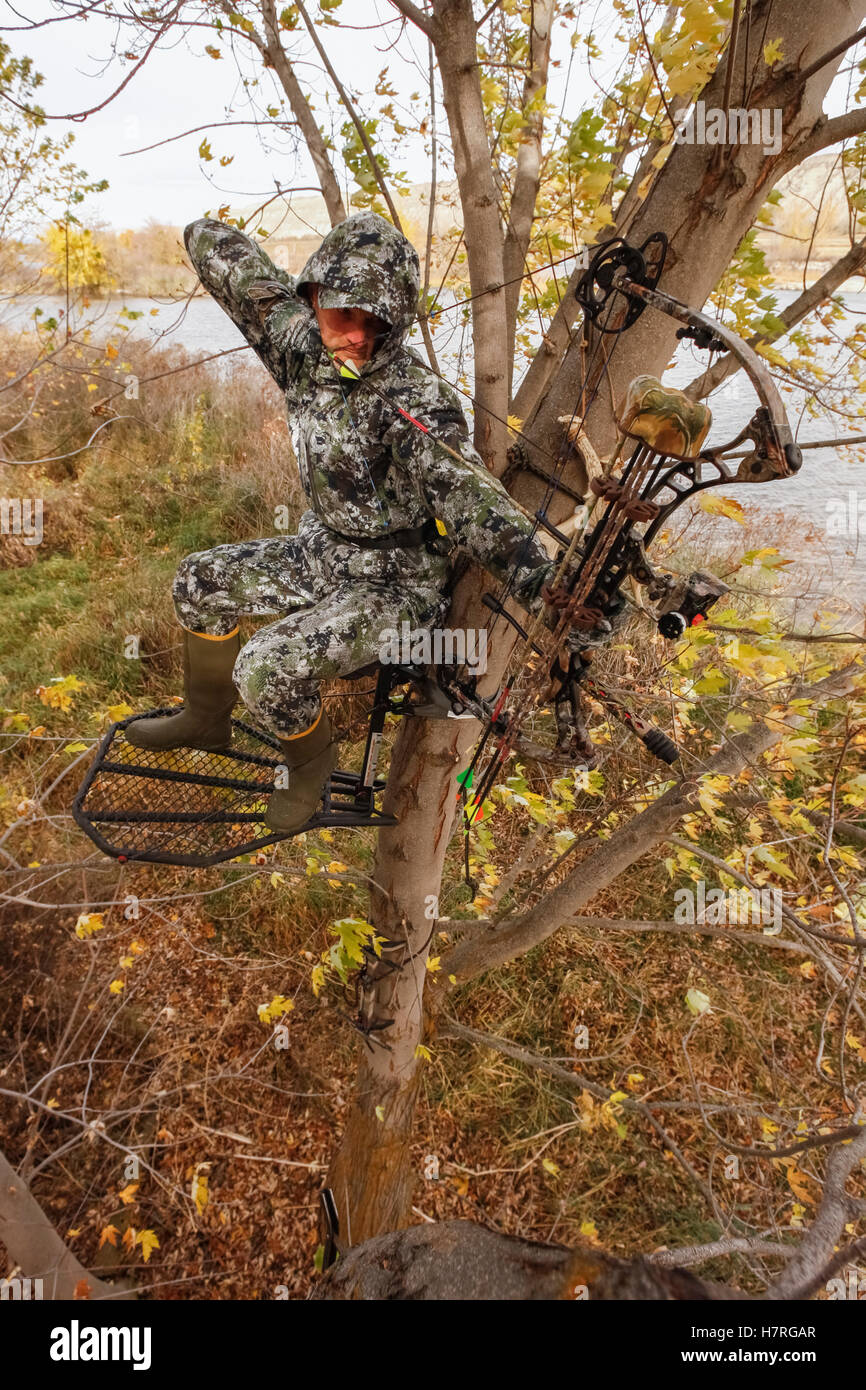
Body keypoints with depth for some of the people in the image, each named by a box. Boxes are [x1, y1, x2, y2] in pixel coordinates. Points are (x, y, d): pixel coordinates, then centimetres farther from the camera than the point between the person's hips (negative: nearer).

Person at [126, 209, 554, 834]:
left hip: (395, 582, -8)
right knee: (200, 581, 16)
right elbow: (214, 248, 3)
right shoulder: (304, 348, -7)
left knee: (267, 668, -23)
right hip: (325, 549, 8)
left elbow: (471, 499, -41)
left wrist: (546, 583, -52)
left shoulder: (415, 400, -28)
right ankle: (207, 719, 36)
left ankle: (313, 761, 12)